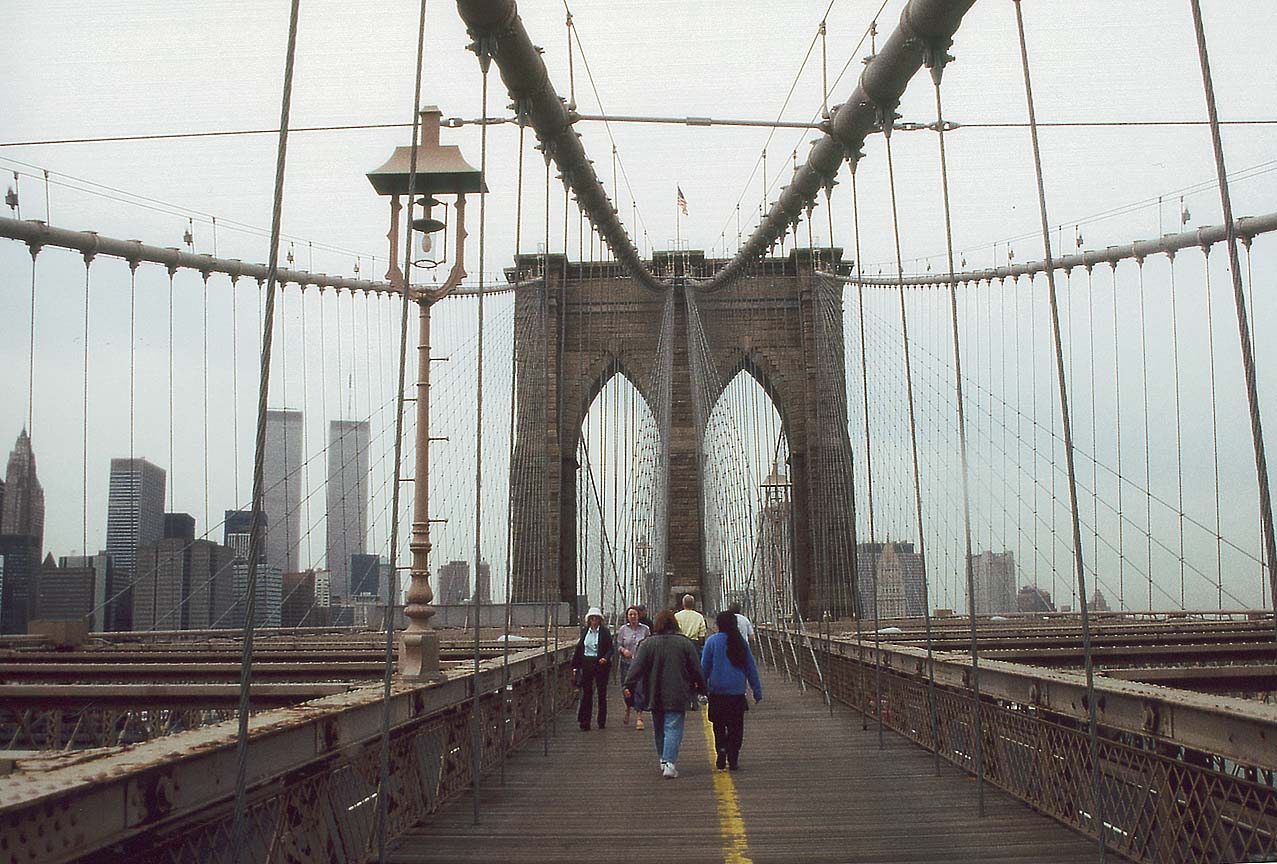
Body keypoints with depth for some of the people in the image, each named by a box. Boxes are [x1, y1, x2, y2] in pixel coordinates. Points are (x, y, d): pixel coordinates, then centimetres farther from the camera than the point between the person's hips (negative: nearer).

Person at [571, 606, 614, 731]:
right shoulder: (584, 631, 8)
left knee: (602, 693, 6)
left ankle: (602, 721, 16)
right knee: (586, 693, 2)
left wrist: (606, 658, -21)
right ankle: (585, 723, 4)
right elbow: (579, 648, 10)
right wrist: (575, 666, 7)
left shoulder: (604, 632, -2)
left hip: (600, 664, -2)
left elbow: (610, 648, -2)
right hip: (586, 664, 2)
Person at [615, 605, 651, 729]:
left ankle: (639, 717, -10)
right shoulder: (622, 629, 4)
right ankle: (628, 710, 37)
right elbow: (618, 645, 4)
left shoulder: (645, 629, 2)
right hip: (626, 662, 2)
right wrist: (623, 650, -15)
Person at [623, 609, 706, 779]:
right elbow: (696, 669, 4)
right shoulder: (684, 643, -3)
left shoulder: (648, 643, -2)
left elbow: (637, 666, -7)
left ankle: (664, 760, 27)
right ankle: (669, 762, -17)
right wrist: (701, 687, 16)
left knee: (659, 729, 17)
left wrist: (629, 685, -6)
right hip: (677, 696, -2)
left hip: (655, 695, 2)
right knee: (673, 728, -4)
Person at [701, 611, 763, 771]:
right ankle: (733, 759, 3)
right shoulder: (741, 642, 3)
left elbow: (704, 667, -3)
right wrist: (757, 690, 12)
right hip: (737, 692, 2)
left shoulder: (712, 641, -5)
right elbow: (751, 668, 7)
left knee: (719, 726, 12)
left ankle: (722, 749, -6)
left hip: (717, 691, -2)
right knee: (736, 727, 8)